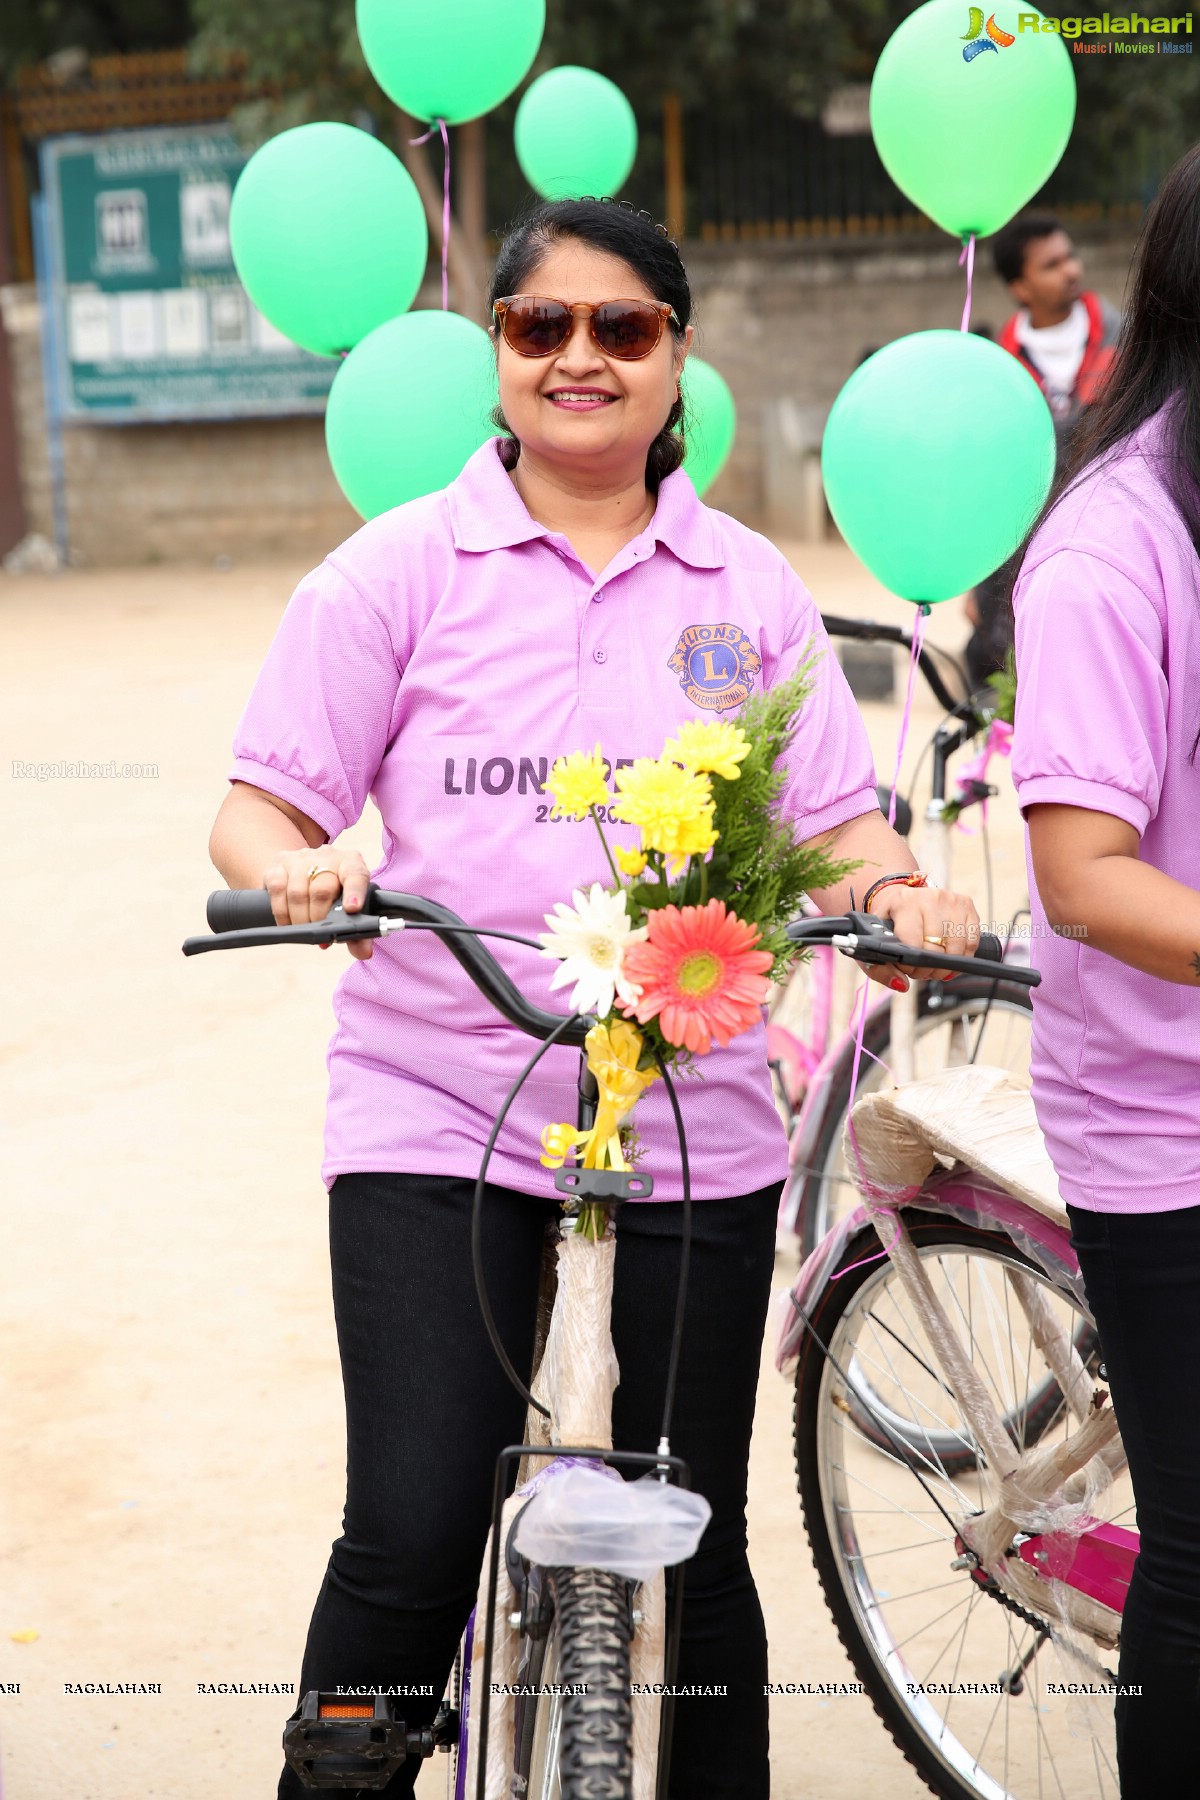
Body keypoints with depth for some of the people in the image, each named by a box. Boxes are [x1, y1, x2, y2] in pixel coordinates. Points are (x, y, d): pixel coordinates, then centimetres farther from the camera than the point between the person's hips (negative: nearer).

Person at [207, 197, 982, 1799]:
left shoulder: (749, 588, 11)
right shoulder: (397, 569, 4)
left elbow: (836, 821, 10)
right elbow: (260, 808, 2)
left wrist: (901, 887, -11)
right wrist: (299, 869, -20)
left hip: (695, 1131, 2)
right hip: (438, 1122, -2)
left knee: (692, 1553, 9)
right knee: (410, 1545, -10)